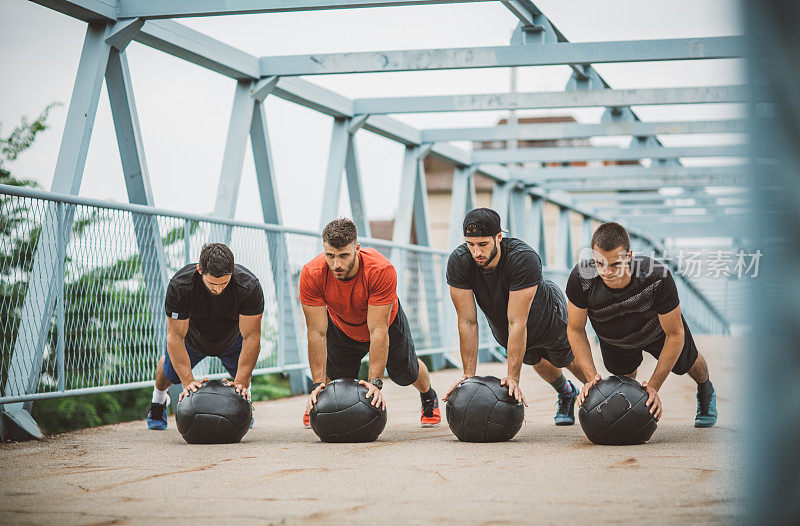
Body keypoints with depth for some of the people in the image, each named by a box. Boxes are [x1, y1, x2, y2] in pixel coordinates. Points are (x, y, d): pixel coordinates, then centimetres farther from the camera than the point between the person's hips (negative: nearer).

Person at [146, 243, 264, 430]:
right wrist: (188, 381, -39)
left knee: (241, 374, 3)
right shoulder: (179, 286, -41)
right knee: (170, 372, 13)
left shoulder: (249, 287, -40)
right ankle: (158, 402, 46)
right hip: (192, 335, 0)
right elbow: (175, 336, -33)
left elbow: (251, 338, -33)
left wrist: (241, 382, -40)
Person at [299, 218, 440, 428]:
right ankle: (315, 402, 35)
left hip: (386, 320, -1)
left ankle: (429, 398, 48)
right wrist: (318, 384, -35)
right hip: (340, 327, 1)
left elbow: (378, 331, -39)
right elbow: (317, 332, -31)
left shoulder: (381, 270, -43)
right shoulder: (311, 275, -37)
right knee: (335, 377, -1)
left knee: (405, 373, 14)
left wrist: (374, 382, -42)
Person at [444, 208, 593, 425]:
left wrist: (513, 378, -42)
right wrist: (469, 374, -30)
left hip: (547, 315, -4)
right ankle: (566, 394, 59)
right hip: (501, 324, 4)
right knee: (537, 361, 28)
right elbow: (467, 322, -30)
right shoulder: (458, 262, -35)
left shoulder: (524, 259, -45)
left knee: (569, 359, 21)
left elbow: (517, 323, -43)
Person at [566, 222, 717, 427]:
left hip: (656, 330, 0)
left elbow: (675, 335, -31)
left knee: (686, 363, 26)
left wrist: (654, 387, -31)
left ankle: (705, 390, 60)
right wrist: (591, 377, -32)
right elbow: (575, 330, -23)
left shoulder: (658, 277, -46)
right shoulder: (581, 278, -41)